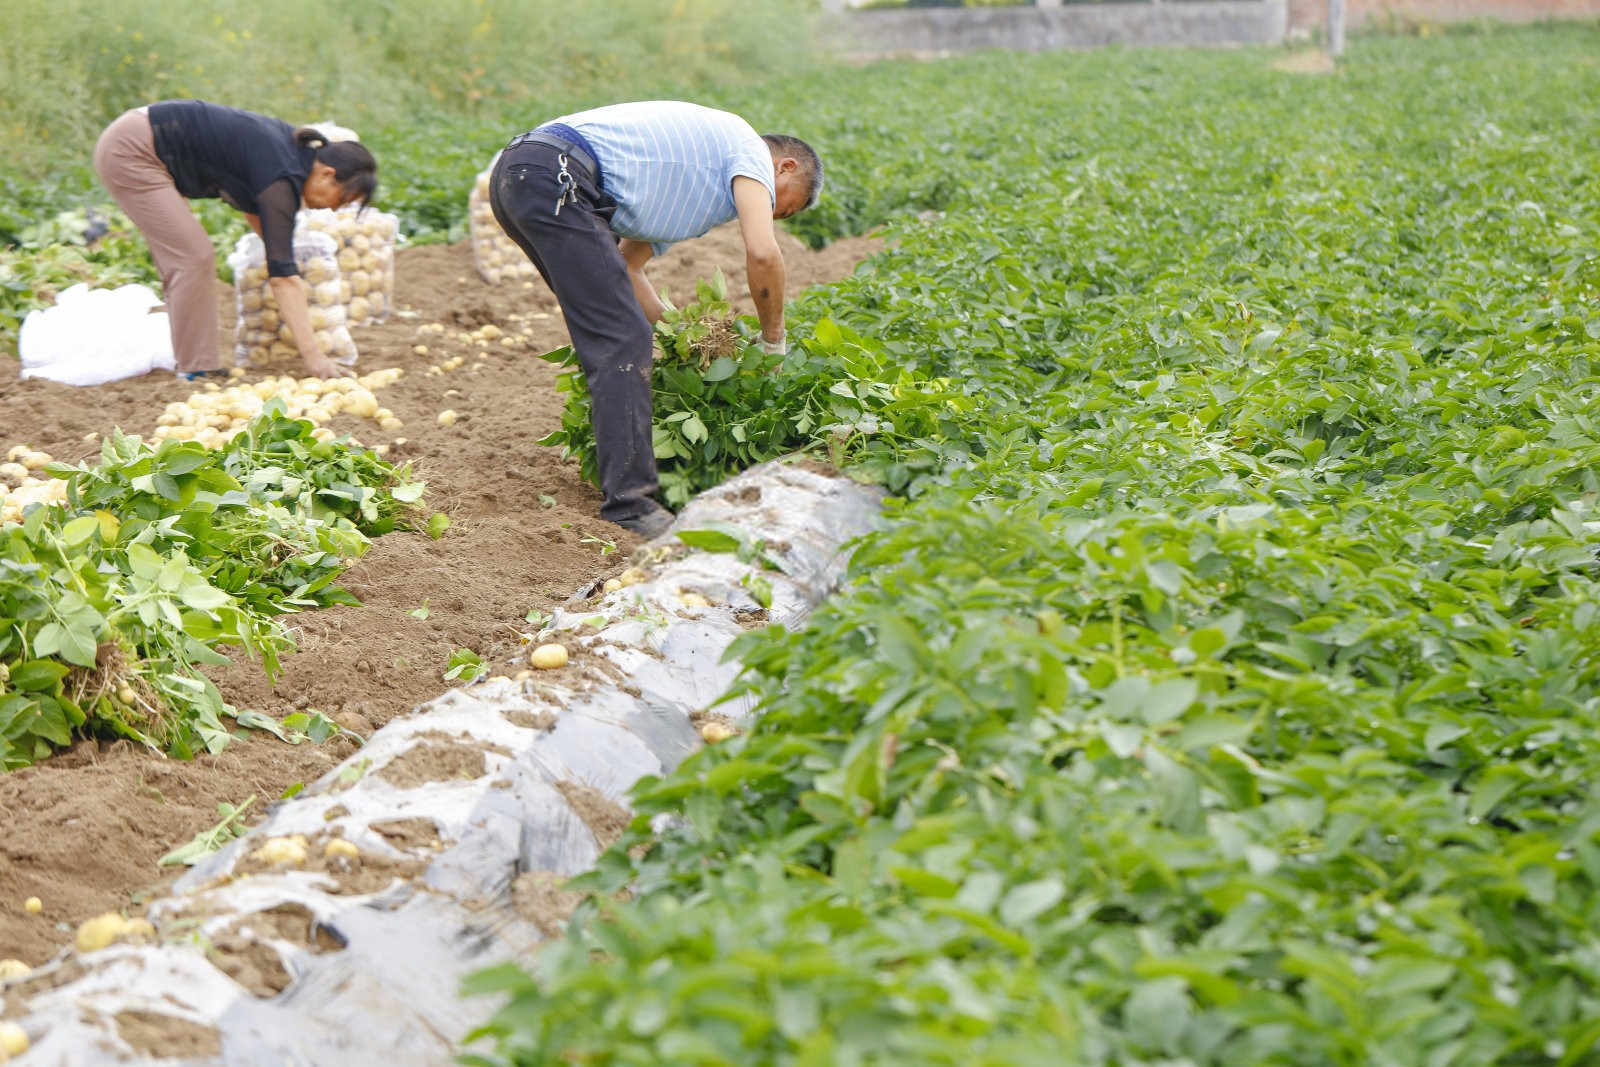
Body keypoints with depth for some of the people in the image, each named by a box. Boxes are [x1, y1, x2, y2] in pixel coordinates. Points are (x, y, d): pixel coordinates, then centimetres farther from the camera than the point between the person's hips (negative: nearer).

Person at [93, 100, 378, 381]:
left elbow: (251, 203, 19)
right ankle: (196, 370, -5)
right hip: (129, 152, -10)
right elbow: (281, 276, -24)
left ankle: (200, 365, 12)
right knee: (193, 257, -10)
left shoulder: (295, 144, 3)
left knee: (181, 258, 9)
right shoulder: (281, 177, -22)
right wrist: (313, 355, -26)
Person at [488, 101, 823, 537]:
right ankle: (630, 503, -15)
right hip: (553, 178, -10)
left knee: (607, 330, 22)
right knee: (622, 342, -11)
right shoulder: (751, 148, 7)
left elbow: (626, 268, 33)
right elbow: (762, 253, -9)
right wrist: (774, 341, 5)